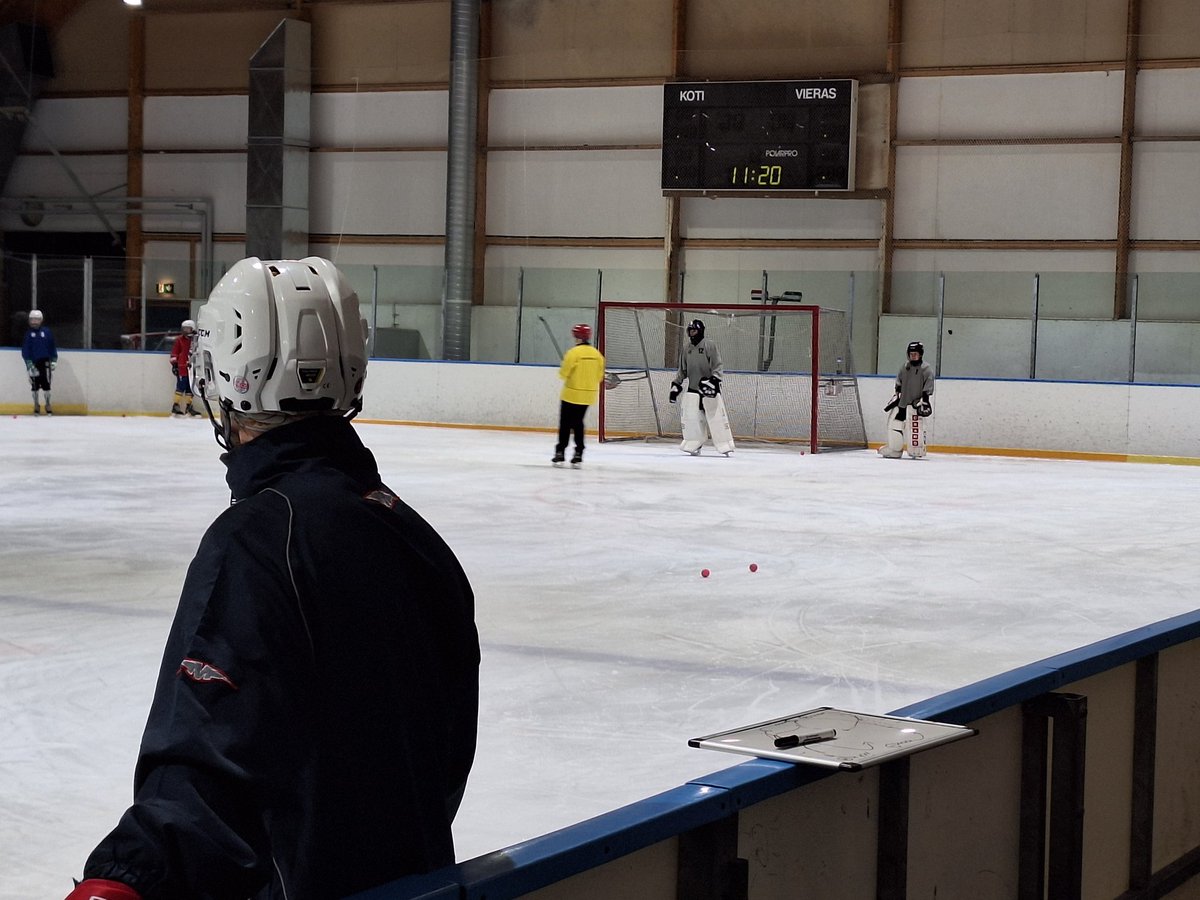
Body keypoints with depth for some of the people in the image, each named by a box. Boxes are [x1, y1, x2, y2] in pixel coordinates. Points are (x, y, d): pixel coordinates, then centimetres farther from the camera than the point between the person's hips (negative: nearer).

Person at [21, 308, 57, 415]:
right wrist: (28, 362, -10)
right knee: (35, 385, 5)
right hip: (33, 362, 0)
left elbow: (52, 346, 8)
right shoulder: (28, 333, 0)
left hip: (45, 361, 0)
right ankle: (36, 406, 17)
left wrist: (54, 360, 4)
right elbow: (25, 349, -2)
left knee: (46, 384, -5)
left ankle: (48, 405, 7)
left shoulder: (47, 332, 2)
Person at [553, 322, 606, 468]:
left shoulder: (573, 353, -16)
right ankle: (578, 455, 8)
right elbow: (599, 376, 7)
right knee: (578, 423, 14)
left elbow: (563, 373, -13)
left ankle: (560, 453, 5)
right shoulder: (596, 354, 2)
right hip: (588, 395, 5)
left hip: (572, 394, -5)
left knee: (566, 423, 5)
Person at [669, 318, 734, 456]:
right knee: (688, 417, -5)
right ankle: (694, 446, 4)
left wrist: (714, 380, -22)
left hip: (710, 388, -5)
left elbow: (718, 366, -9)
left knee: (717, 417, -7)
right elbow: (682, 370, 19)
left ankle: (726, 446, -2)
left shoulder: (709, 344, -5)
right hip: (693, 388, 5)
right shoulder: (686, 348, 11)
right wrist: (676, 385, 14)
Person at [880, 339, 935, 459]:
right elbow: (899, 383, 19)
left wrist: (924, 401, -15)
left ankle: (917, 451, -1)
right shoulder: (904, 367, 12)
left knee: (916, 427, -11)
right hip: (902, 401, 6)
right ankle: (894, 450, 12)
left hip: (916, 403, -6)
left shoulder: (926, 369, -6)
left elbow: (928, 387, -9)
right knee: (894, 423, 4)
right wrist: (897, 395, 12)